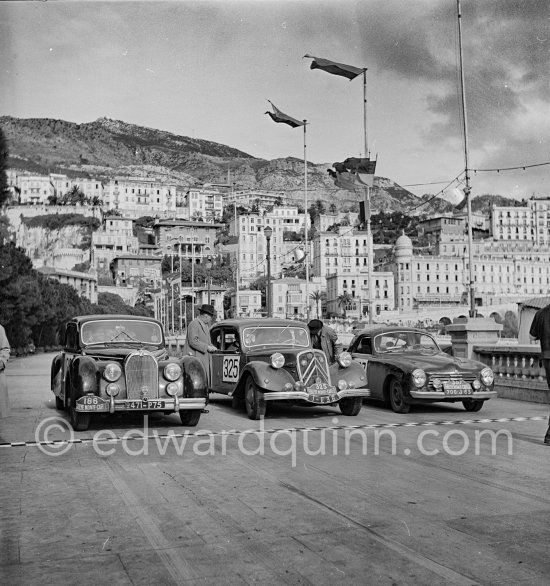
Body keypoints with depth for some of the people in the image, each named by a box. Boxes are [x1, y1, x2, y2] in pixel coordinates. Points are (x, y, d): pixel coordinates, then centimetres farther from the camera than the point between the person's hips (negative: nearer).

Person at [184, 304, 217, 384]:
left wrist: (212, 346, 8)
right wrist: (207, 347, -20)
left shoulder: (206, 325, 18)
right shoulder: (194, 324, -13)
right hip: (195, 358, -9)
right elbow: (193, 341, -21)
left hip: (203, 359, 9)